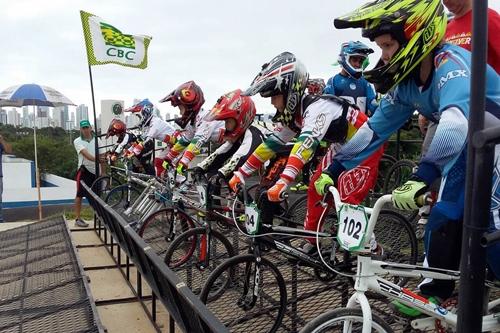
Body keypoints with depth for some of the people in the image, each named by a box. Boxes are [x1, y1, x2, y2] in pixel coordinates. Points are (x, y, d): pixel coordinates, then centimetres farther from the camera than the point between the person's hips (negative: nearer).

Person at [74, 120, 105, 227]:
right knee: (80, 195, 1)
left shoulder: (96, 140, 8)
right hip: (84, 170, -4)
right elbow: (85, 153, -22)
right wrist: (96, 159, -39)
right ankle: (77, 219, 7)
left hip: (96, 171, 4)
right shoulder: (78, 141, -4)